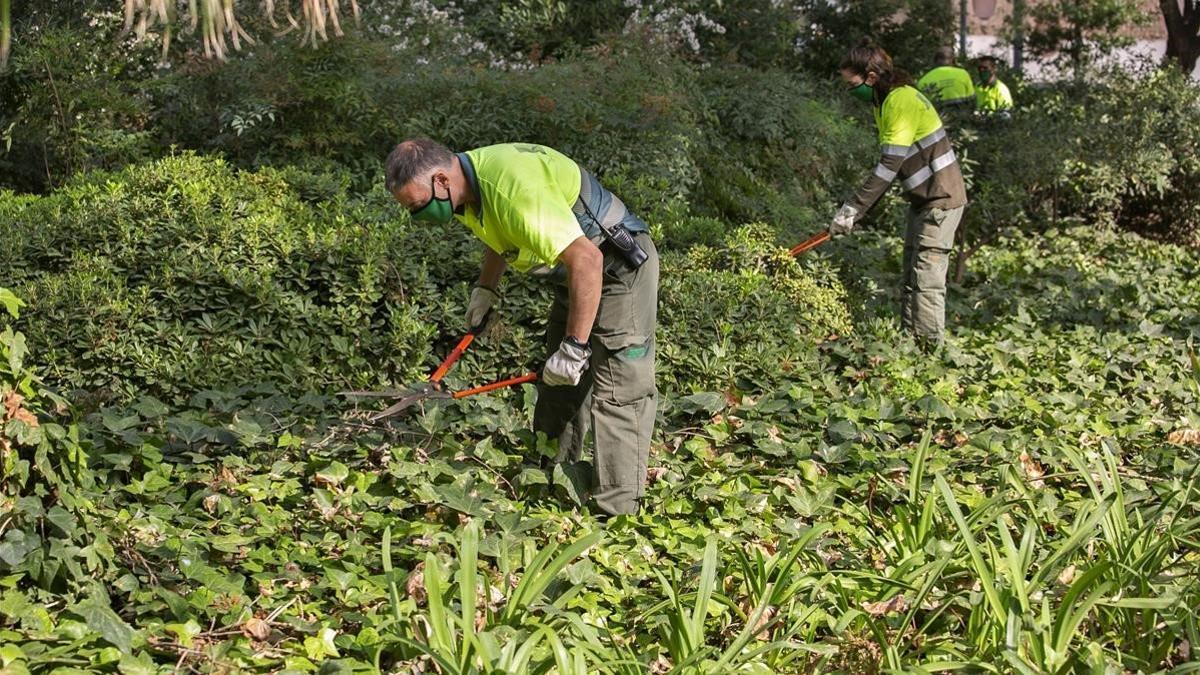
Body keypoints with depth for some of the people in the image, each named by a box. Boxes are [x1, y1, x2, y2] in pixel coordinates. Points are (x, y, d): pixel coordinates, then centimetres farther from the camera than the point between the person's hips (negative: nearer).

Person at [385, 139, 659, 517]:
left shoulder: (513, 189, -34)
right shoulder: (469, 181, -3)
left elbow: (587, 260, -37)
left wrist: (574, 348, -33)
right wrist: (486, 288, 13)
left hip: (618, 268, -10)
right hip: (576, 273, 10)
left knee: (617, 393, -11)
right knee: (558, 387, 16)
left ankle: (615, 516, -8)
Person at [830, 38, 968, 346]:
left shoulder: (902, 101, -21)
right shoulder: (884, 102, 10)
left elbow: (889, 166, -25)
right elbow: (889, 163, 11)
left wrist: (853, 209, -23)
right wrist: (857, 208, 4)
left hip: (941, 199, -10)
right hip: (923, 199, 10)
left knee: (926, 280, -11)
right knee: (911, 280, 11)